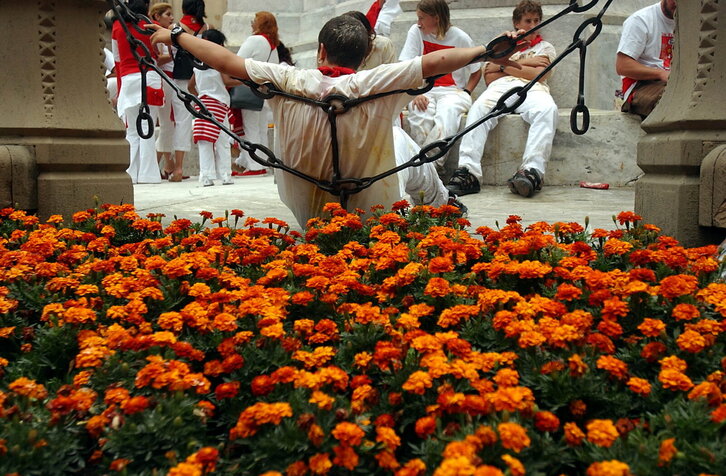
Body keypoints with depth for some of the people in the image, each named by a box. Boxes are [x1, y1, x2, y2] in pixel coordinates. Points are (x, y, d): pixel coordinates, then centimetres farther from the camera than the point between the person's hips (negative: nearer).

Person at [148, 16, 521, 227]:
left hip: (306, 218, 2)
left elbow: (226, 60, -7)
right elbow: (436, 62, -18)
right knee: (403, 139, 17)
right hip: (372, 218, -2)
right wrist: (490, 51, -9)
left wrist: (174, 36, 5)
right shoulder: (375, 85, -18)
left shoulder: (289, 82, -13)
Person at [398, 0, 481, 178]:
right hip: (423, 90, 2)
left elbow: (476, 72, 9)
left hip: (453, 91, -1)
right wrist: (415, 94, -17)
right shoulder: (416, 32, 4)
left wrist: (466, 93, -8)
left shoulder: (461, 38, -1)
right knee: (420, 112, -34)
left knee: (448, 111, -37)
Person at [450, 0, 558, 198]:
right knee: (479, 108, -36)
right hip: (500, 86, 1)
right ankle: (467, 172, -47)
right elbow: (488, 76, 14)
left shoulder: (545, 48, 29)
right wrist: (525, 63, 11)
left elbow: (538, 75, 7)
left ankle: (532, 171, -51)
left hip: (531, 89, -1)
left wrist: (505, 66, 8)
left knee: (547, 109, -39)